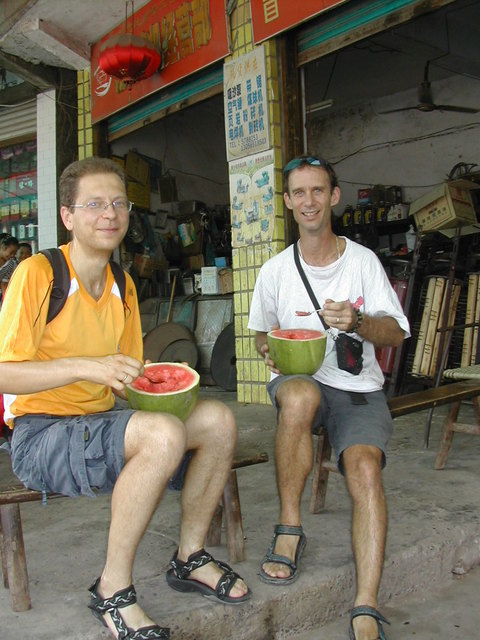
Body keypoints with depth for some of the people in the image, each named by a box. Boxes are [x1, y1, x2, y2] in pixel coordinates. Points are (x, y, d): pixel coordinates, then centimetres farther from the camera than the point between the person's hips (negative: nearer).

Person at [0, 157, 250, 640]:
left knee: (217, 420, -8)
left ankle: (189, 558, 9)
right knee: (163, 434, -32)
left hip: (100, 422, 7)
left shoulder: (123, 286, 10)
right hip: (40, 436, -7)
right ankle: (112, 591, -14)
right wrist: (86, 367, -28)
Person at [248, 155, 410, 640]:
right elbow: (261, 333, 19)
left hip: (359, 390, 0)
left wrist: (357, 321, -21)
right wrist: (271, 351, -5)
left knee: (364, 467, -28)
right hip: (299, 381, 0)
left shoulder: (363, 260, 2)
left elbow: (397, 333, 1)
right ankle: (289, 528, -20)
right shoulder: (275, 271, 5)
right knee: (299, 395, -37)